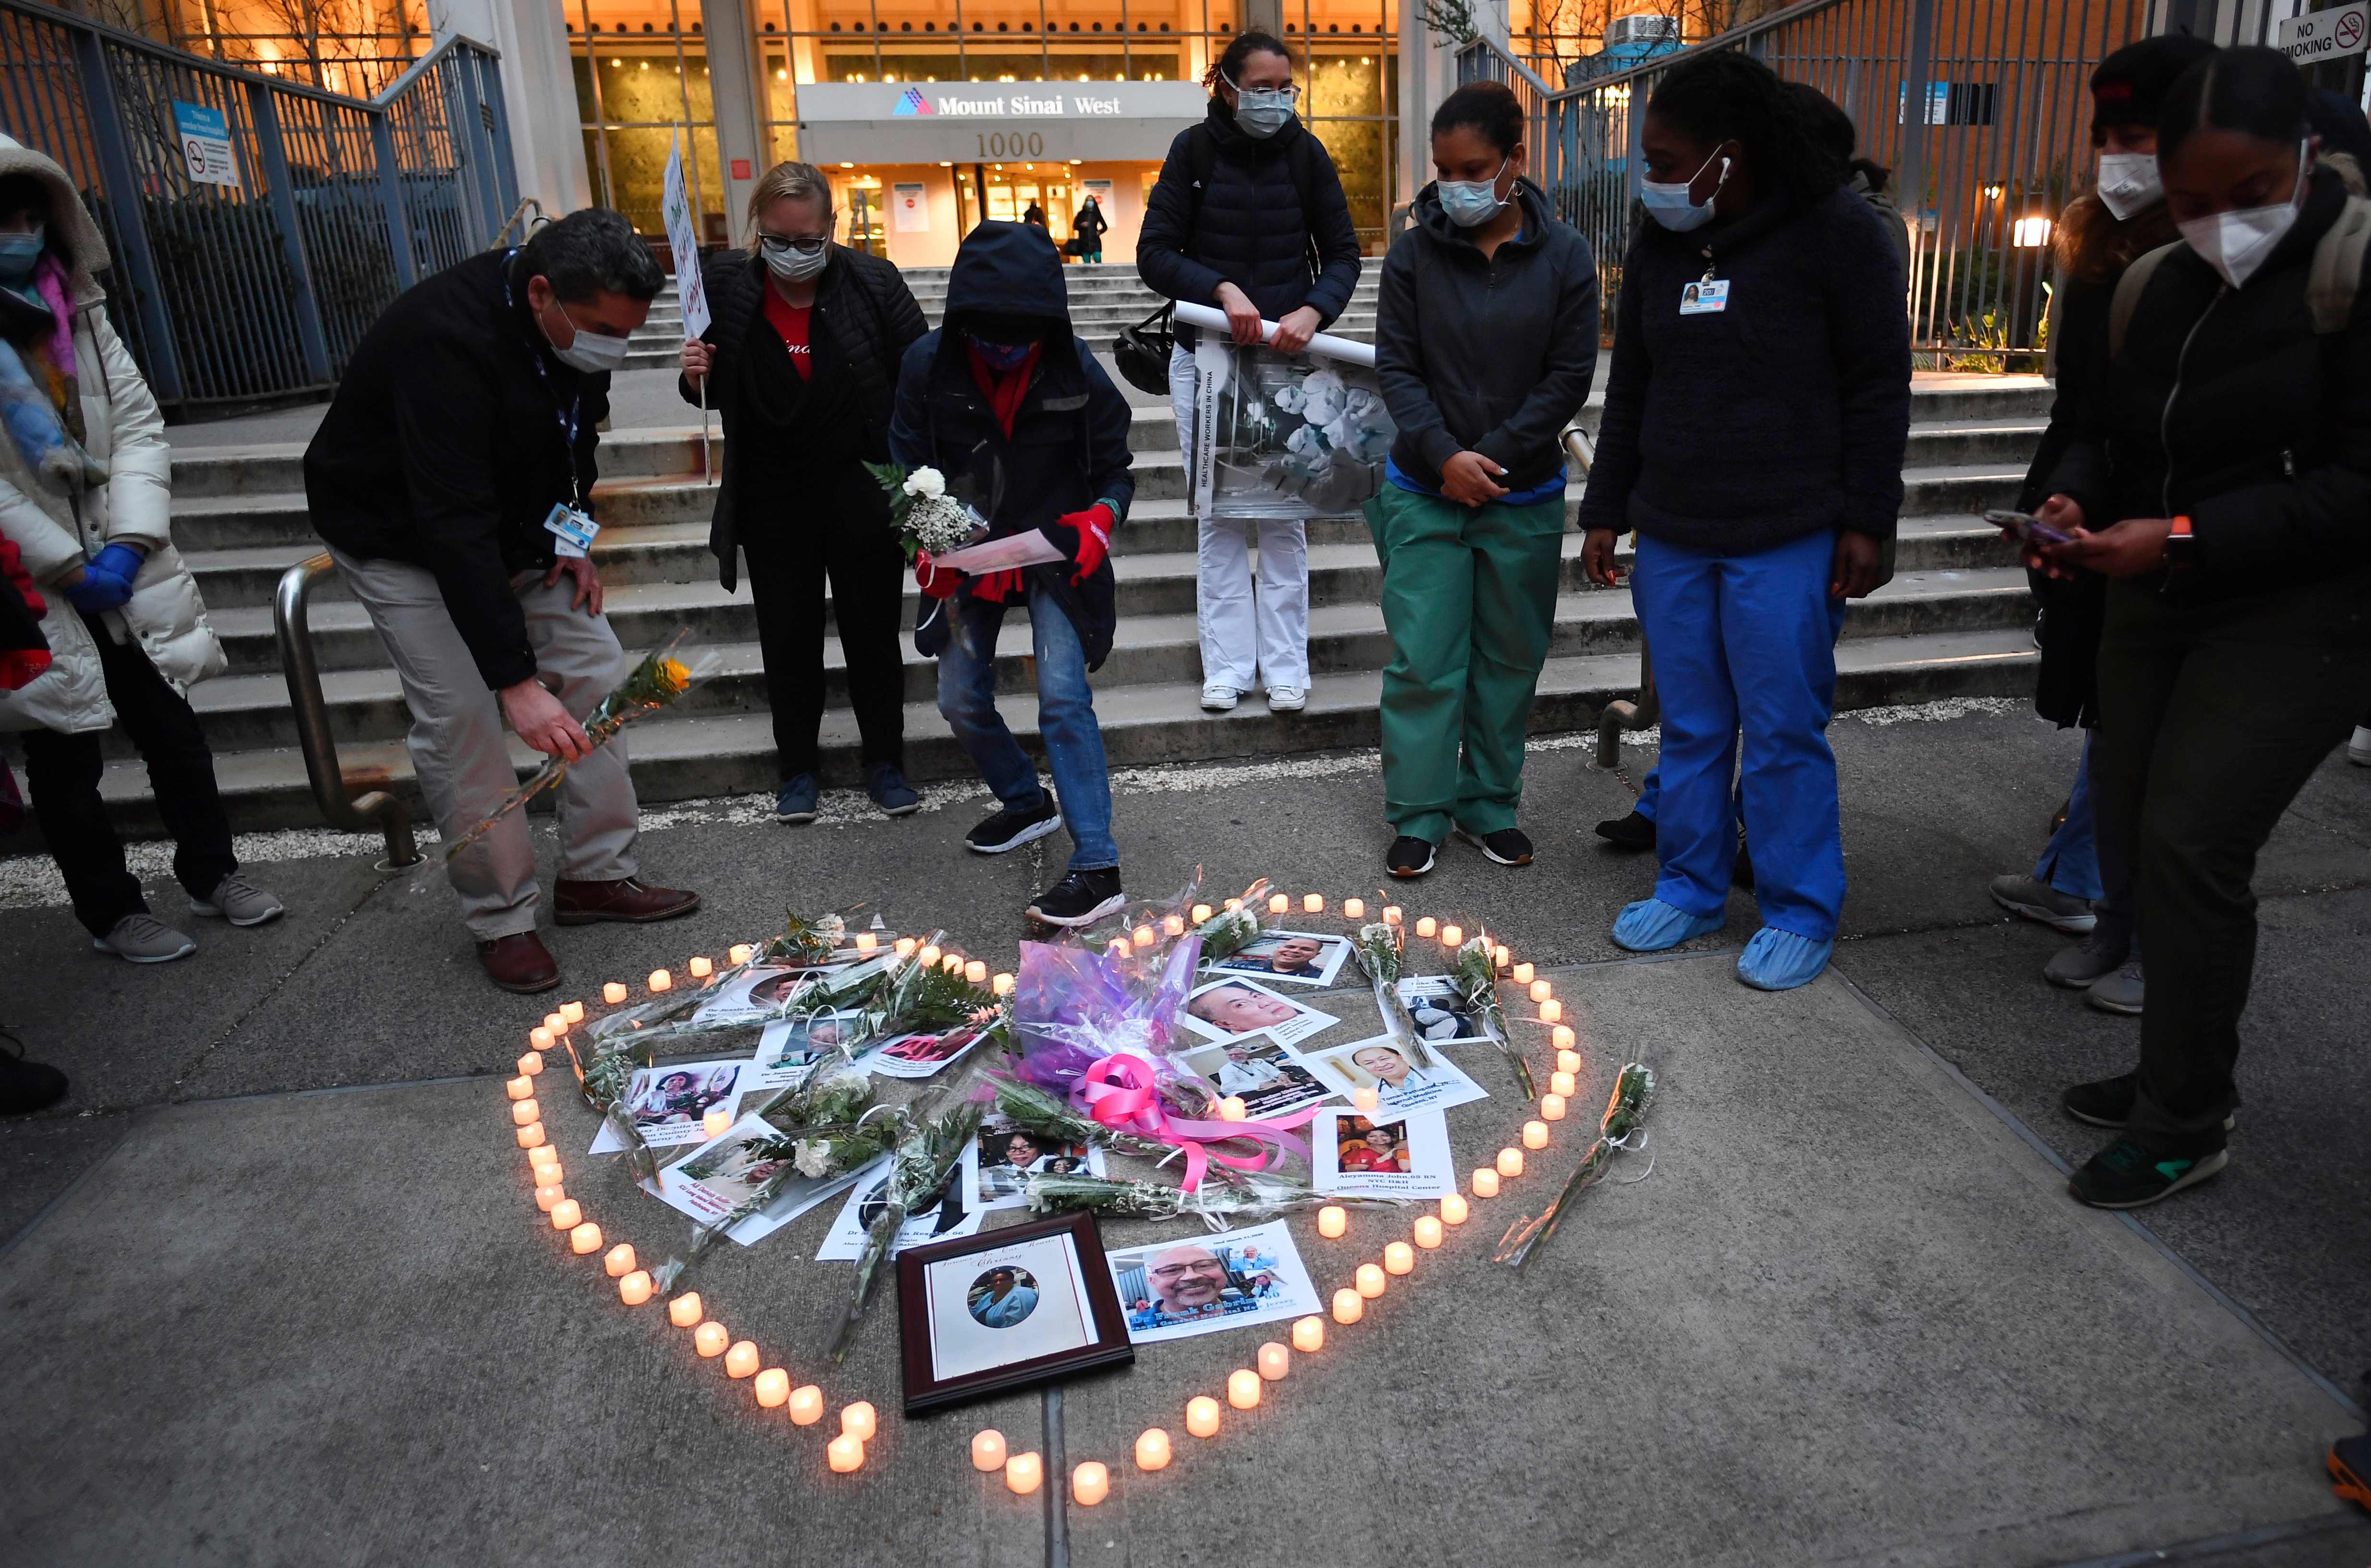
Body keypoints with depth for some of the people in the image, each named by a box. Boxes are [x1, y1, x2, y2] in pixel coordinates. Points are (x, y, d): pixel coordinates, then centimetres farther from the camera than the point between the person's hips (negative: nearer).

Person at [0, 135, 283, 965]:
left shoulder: (77, 310, 7)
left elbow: (137, 423, 4)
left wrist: (128, 544, -7)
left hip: (117, 570, 4)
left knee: (172, 725, 10)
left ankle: (211, 871, 27)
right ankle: (111, 911, 19)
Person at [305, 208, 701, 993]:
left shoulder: (577, 321, -12)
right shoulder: (447, 339, -36)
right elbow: (453, 525, -41)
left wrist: (573, 535, -4)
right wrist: (517, 681, -44)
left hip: (513, 522, 7)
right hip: (400, 535, -7)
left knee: (595, 667, 0)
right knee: (461, 715, -12)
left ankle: (597, 875, 11)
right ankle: (503, 918, 2)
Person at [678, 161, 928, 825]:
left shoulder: (872, 283, -10)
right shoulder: (726, 286, -4)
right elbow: (715, 392, 10)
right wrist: (697, 379, -14)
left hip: (863, 496, -1)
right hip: (773, 503, 2)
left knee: (874, 633, 10)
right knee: (788, 640, 12)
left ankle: (884, 762, 27)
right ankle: (797, 769, 29)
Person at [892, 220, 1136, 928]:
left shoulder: (1077, 373, -14)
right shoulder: (927, 366, -12)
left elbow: (1115, 469, -3)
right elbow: (908, 465, -4)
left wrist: (1101, 516, -25)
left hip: (1057, 551, -3)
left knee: (1064, 697, -16)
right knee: (961, 700, 8)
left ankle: (1097, 866, -14)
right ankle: (1028, 802, 36)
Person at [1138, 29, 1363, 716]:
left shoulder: (1305, 151, 1)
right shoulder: (1195, 149, -1)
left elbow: (1343, 254, 2)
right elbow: (1155, 253, -6)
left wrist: (1313, 311, -17)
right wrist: (1222, 289, -22)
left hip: (1288, 357, 0)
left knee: (1284, 517, 3)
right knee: (1220, 517, 5)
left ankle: (1285, 667, 12)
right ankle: (1227, 666, 12)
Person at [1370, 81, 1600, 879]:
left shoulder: (1563, 254, -2)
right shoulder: (1414, 252, -2)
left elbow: (1570, 375, -4)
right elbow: (1397, 366, -3)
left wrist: (1492, 455, -13)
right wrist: (1445, 455, -16)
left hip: (1524, 496, 1)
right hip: (1424, 492, -1)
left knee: (1510, 660, 10)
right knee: (1423, 661, -1)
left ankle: (1490, 805, 25)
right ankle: (1419, 815, 12)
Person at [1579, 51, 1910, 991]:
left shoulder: (1836, 234, -6)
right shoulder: (1659, 247, 9)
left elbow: (1879, 387, -4)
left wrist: (1867, 522, -8)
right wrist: (1607, 510, 13)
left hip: (1788, 540, -5)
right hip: (1670, 536, 5)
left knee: (1784, 731, 0)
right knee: (1690, 726, 11)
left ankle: (1800, 915, 15)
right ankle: (1690, 890, 25)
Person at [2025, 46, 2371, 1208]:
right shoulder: (2156, 286, 7)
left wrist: (2182, 537, -26)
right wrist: (2071, 500, -5)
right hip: (2156, 601, 7)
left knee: (2190, 843, -12)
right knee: (2129, 822, 8)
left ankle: (2186, 1124, 5)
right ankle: (2181, 1069, 26)